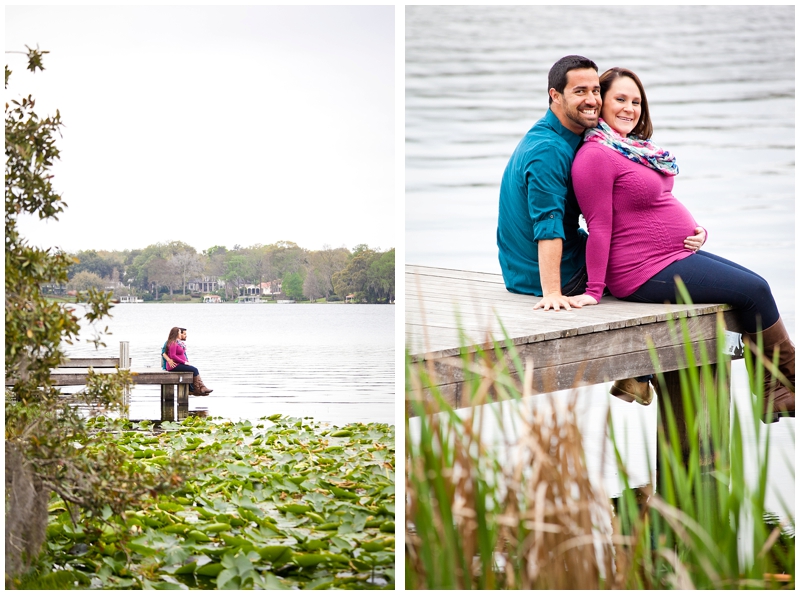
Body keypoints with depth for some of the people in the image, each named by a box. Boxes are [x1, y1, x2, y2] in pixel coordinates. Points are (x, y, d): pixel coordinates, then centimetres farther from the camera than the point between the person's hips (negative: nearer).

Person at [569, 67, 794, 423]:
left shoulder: (635, 148, 14)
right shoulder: (595, 155, -16)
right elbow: (599, 227, -18)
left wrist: (695, 231, 4)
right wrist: (594, 290, -18)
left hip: (679, 253, 11)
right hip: (647, 271, -10)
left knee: (755, 284, 7)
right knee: (753, 290, -8)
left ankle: (774, 394, 10)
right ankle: (789, 375, 14)